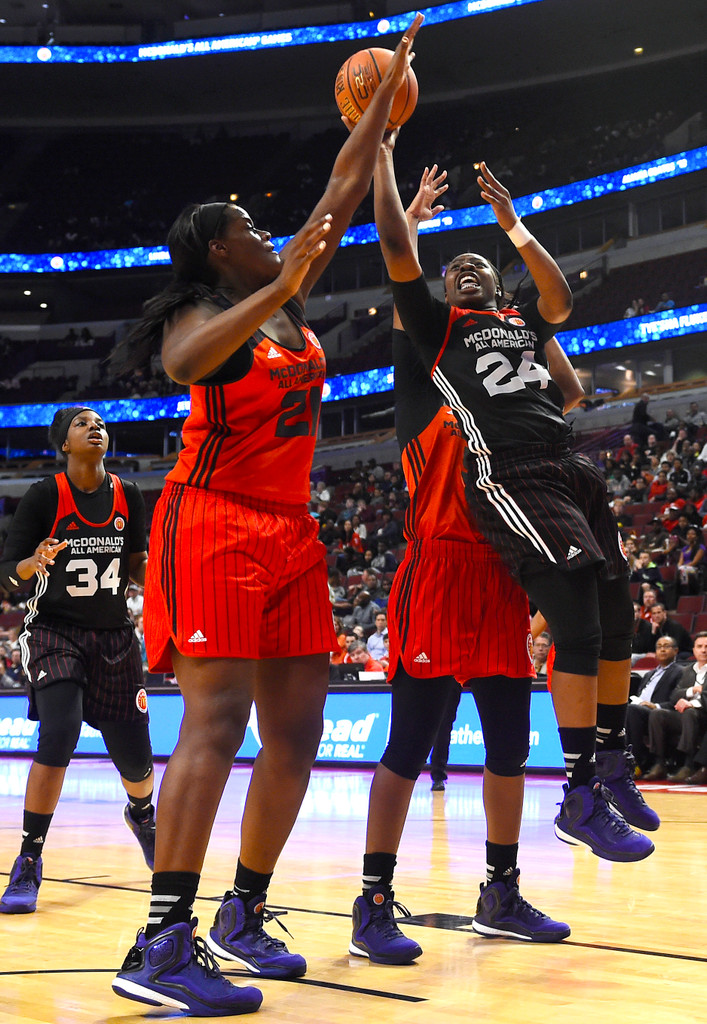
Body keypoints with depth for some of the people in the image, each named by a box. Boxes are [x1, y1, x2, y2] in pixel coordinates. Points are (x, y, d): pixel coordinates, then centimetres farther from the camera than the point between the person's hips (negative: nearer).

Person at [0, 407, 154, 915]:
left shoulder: (128, 496, 0)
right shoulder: (44, 496, -10)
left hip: (114, 635, 4)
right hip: (55, 631, -4)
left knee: (135, 754, 6)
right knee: (59, 735, -25)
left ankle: (142, 814, 44)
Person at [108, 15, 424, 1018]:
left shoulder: (287, 299, 15)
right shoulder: (202, 315, -6)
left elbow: (344, 190, 20)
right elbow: (187, 361, -32)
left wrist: (388, 91, 22)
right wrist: (275, 293, -39)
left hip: (289, 533, 9)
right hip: (213, 526, -8)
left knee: (296, 729, 5)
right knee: (216, 720, -19)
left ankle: (242, 917, 15)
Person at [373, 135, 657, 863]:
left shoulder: (524, 322, 27)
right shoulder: (436, 326, 14)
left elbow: (561, 300, 7)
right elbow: (397, 249, 5)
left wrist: (513, 226, 8)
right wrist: (379, 157, 11)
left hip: (573, 472, 6)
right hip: (513, 482, -6)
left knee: (616, 620, 7)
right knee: (579, 625, -17)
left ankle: (612, 763, 23)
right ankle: (582, 798, -13)